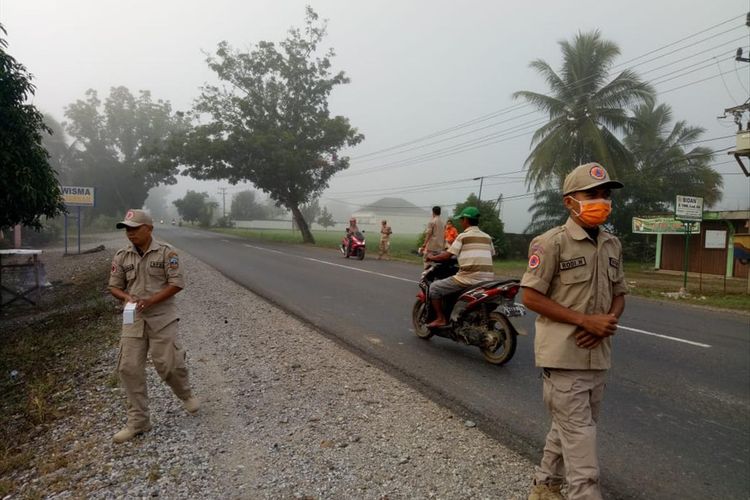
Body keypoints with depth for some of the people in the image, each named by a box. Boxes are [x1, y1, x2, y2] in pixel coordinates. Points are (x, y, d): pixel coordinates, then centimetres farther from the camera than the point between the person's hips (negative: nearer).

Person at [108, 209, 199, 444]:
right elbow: (114, 286, 10)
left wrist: (150, 300, -19)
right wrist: (127, 297, -12)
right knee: (129, 368, 1)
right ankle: (137, 421, 14)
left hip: (162, 317, -4)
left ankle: (186, 394, 31)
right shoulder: (122, 256, 4)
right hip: (133, 319, 4)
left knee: (167, 364, -2)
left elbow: (176, 284, -10)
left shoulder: (166, 252, -7)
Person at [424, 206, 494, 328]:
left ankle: (440, 318, 4)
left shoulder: (463, 236, -3)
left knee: (434, 287, 7)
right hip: (487, 280, 7)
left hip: (468, 279, -7)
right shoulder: (487, 237, 14)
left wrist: (432, 258, 12)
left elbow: (447, 256, -6)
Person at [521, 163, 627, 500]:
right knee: (579, 435, -3)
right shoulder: (552, 242, -13)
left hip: (597, 354, 7)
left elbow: (619, 293, 17)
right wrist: (585, 320, -19)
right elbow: (531, 296, -15)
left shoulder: (613, 245, 9)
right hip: (563, 355, -7)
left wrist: (609, 320, -6)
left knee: (567, 428, 19)